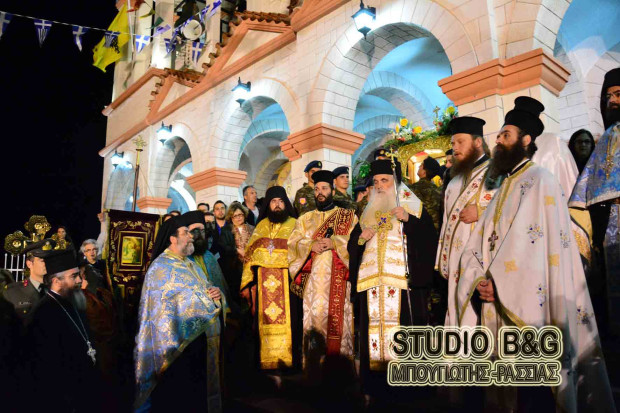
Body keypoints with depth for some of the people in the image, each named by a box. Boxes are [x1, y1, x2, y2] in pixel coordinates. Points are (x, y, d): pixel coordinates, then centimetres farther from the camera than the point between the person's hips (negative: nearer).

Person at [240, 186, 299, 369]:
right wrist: (247, 282, 3)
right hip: (264, 281, 2)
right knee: (266, 319, 3)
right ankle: (268, 358, 10)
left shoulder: (294, 225, 8)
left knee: (283, 317, -4)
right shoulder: (261, 226, 14)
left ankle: (285, 357, 4)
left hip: (285, 279, -2)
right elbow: (250, 254, 12)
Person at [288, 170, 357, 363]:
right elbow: (292, 243, 9)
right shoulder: (305, 219, 21)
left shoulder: (348, 216, 13)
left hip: (337, 275, -2)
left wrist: (334, 242, -14)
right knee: (313, 314, -4)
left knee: (336, 315, -9)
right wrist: (311, 245, -9)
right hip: (312, 275, 2)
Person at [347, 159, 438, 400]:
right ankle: (377, 385, 7)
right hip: (372, 280, 4)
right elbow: (352, 247, 19)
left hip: (403, 279, -4)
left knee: (403, 328, -10)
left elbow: (430, 239, -4)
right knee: (374, 326, -1)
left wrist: (409, 219, -15)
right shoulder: (368, 212, 20)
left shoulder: (413, 207, 8)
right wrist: (361, 238, -1)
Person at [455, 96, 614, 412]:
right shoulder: (504, 188, 19)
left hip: (528, 309, -7)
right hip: (498, 310, 7)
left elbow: (540, 245, -18)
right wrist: (480, 281, -8)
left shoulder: (540, 181, -5)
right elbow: (478, 246, 10)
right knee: (510, 387, 13)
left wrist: (499, 285, -17)